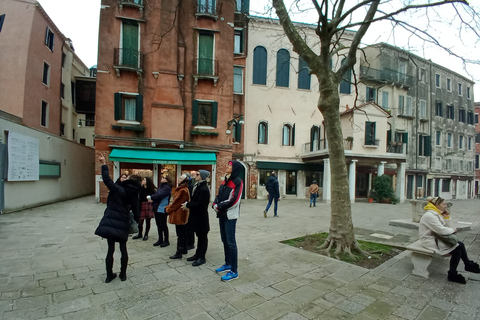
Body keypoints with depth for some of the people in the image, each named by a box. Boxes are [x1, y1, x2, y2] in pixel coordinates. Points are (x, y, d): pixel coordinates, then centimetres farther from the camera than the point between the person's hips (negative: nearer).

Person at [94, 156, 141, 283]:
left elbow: (107, 179, -14)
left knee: (110, 249, 8)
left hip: (110, 223, -2)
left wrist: (103, 164, -7)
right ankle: (123, 274, 20)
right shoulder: (134, 195, 1)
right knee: (123, 249, 12)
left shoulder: (118, 190, -11)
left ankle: (109, 275, 18)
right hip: (123, 225, 3)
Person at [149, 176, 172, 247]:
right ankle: (160, 239, 27)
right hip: (156, 208, 8)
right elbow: (156, 195, 10)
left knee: (163, 225, 1)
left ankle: (166, 241, 13)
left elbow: (160, 195, -22)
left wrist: (150, 197, -10)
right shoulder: (160, 187, 15)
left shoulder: (167, 188, -13)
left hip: (162, 209, -8)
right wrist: (152, 199, -11)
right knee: (158, 225, 15)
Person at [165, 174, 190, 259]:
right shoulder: (183, 189, 12)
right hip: (181, 214, 10)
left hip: (179, 215, -10)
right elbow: (175, 201, 17)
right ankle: (184, 249, 28)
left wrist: (168, 209, -3)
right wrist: (168, 207, 12)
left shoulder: (182, 190, -20)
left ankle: (179, 253, 5)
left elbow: (176, 203, -17)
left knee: (180, 234, -3)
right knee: (183, 233, 17)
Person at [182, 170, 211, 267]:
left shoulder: (204, 189, -21)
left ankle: (201, 257, 16)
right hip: (196, 216, 9)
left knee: (202, 237, 5)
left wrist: (187, 204, -15)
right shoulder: (197, 186, 10)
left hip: (201, 217, -9)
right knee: (199, 236, 19)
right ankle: (198, 254, 32)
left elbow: (200, 204, -25)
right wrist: (188, 204, -1)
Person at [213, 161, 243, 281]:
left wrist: (219, 207, -13)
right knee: (224, 240, 16)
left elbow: (233, 200, -19)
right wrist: (215, 204, -6)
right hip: (222, 214, 8)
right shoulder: (226, 180, 13)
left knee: (230, 242, -4)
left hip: (230, 215, -8)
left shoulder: (238, 181, -12)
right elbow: (219, 195, 13)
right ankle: (228, 264, 32)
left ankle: (234, 271, 6)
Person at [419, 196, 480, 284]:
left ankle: (453, 274, 7)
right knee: (459, 245, -12)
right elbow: (442, 230, -24)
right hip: (431, 242, -9)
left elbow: (448, 228, 9)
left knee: (458, 251, -5)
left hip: (436, 239, 9)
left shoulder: (437, 214, 11)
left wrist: (447, 216, 0)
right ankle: (469, 265, 12)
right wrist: (453, 230, -6)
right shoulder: (429, 215, -20)